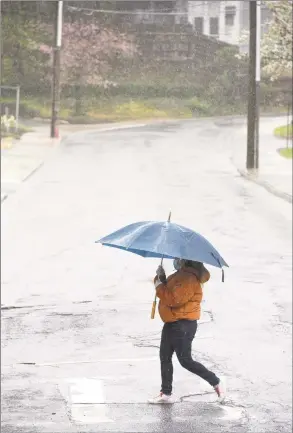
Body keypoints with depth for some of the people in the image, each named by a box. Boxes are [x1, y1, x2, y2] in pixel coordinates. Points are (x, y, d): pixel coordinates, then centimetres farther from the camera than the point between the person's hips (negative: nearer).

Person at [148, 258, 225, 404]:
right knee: (164, 357, 12)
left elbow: (173, 299, -28)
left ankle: (216, 383, 10)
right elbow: (167, 289, 13)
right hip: (172, 323, 11)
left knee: (185, 360, -4)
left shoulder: (189, 278, -22)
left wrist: (159, 285, -17)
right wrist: (161, 278, -5)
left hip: (183, 325, -11)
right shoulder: (180, 275, 13)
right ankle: (166, 393, 19)